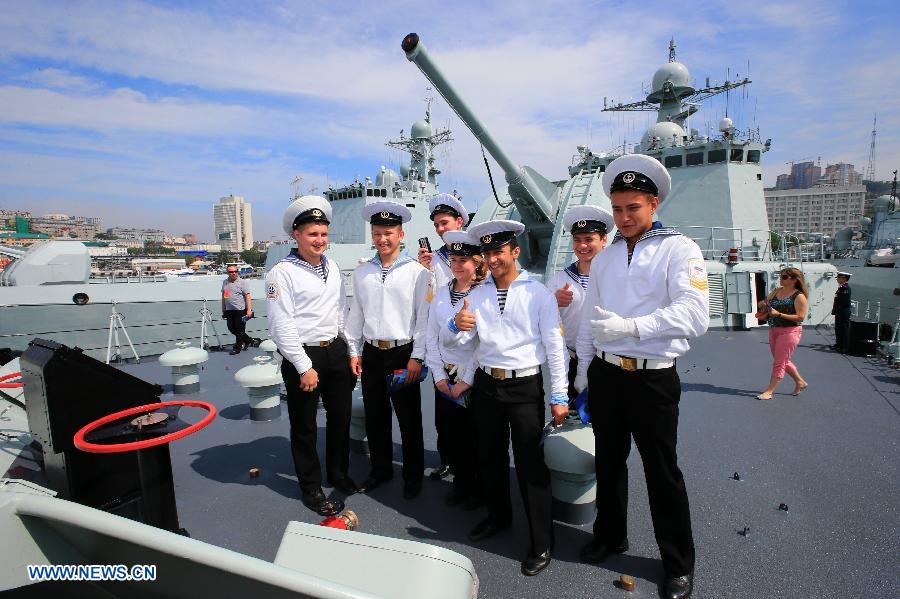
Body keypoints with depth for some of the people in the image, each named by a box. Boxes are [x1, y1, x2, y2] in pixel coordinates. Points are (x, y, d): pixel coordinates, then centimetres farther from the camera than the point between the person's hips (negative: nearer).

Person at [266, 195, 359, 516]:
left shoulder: (332, 266, 8)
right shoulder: (282, 273, -12)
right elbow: (281, 326, -15)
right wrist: (304, 367, -16)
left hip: (336, 351, 6)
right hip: (303, 356, -6)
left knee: (340, 417, 17)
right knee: (304, 426, 10)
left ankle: (338, 473, 39)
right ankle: (311, 488, 29)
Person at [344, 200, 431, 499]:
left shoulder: (417, 272, -7)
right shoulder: (362, 272, 6)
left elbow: (424, 316, -7)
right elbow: (356, 314, 11)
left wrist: (417, 357, -9)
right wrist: (354, 351, 8)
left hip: (404, 353, -4)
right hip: (371, 353, 4)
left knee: (409, 418, 8)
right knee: (374, 416, 15)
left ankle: (413, 475, 27)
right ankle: (381, 469, 34)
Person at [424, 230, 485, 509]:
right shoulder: (441, 295, 6)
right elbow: (432, 337, 7)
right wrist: (439, 375, 1)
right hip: (445, 377, 4)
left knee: (475, 436, 9)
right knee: (451, 434, 12)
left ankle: (478, 487, 32)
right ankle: (461, 482, 35)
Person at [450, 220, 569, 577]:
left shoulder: (539, 294, -5)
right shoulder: (476, 295, 7)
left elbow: (555, 347, -5)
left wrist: (559, 397, -6)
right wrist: (458, 325, -8)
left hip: (525, 386, -4)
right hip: (485, 386, 5)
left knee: (530, 463, 1)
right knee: (489, 457, 17)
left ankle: (541, 544, 20)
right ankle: (498, 516, 41)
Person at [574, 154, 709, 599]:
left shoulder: (678, 249, -8)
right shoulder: (604, 257, 10)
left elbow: (694, 314, -22)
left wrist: (630, 326, -32)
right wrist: (584, 366, 13)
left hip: (653, 379, -5)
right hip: (605, 375, 5)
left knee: (662, 472, 9)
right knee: (608, 460, 19)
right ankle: (610, 535, 41)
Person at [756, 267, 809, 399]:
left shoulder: (799, 296, -11)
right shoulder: (777, 291, 8)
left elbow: (801, 317, -18)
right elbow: (766, 303, 17)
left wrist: (779, 314, -22)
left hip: (789, 331, -8)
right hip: (773, 330, 8)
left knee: (779, 362, -3)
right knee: (784, 361, 20)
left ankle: (769, 391, 2)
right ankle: (800, 382, 38)